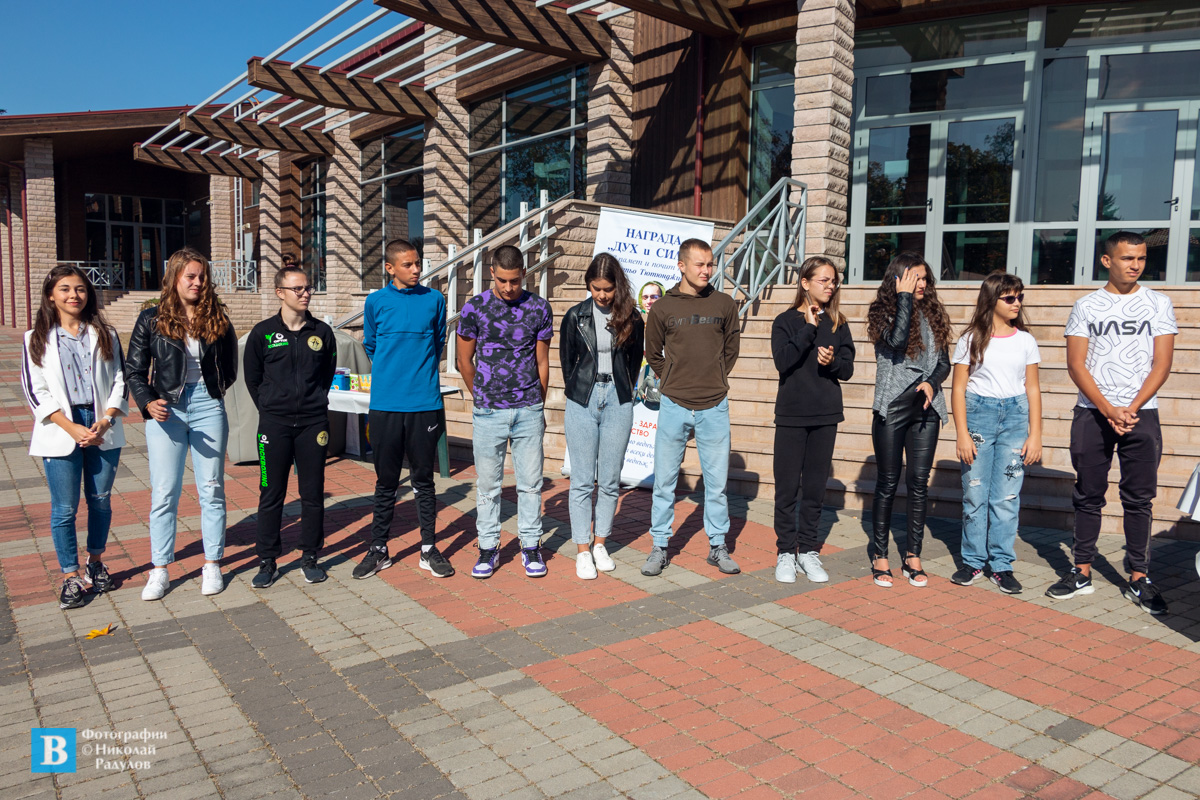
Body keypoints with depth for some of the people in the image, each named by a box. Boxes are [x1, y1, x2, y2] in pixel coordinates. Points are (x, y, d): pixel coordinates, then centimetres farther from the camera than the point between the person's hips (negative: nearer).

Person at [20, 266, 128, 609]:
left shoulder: (105, 335, 8)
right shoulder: (37, 339, 4)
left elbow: (120, 381, 5)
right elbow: (34, 391, -2)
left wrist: (105, 420, -10)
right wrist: (72, 428, -13)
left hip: (103, 429, 2)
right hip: (61, 432, -2)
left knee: (100, 500, 10)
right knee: (64, 508, 1)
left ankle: (95, 562, 28)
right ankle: (71, 576, 12)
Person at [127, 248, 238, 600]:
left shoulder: (217, 320, 5)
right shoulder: (152, 319, 2)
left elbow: (229, 369, 13)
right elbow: (134, 370, 0)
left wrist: (211, 393, 3)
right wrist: (148, 403, -14)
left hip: (208, 407, 1)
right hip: (166, 410, -1)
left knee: (211, 489, 6)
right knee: (164, 492, 3)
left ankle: (212, 565, 17)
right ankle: (160, 570, 14)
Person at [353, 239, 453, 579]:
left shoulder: (434, 299, 4)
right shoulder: (376, 302, 3)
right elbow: (371, 346, 15)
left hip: (425, 402, 0)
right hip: (385, 404, 0)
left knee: (423, 478, 9)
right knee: (386, 481, 9)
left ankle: (429, 549, 18)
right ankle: (379, 549, 20)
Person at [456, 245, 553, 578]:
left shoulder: (539, 308, 3)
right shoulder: (475, 308, -1)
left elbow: (542, 362, 10)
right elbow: (465, 360, 9)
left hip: (529, 410, 1)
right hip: (488, 413, -1)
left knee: (531, 482, 6)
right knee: (487, 484, 6)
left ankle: (531, 546, 20)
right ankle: (488, 548, 19)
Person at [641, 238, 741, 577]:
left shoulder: (725, 304, 4)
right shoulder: (663, 308, 1)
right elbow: (653, 354, 13)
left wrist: (715, 380, 10)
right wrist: (674, 382, 8)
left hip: (714, 407, 1)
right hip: (674, 405, -1)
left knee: (717, 481, 7)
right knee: (664, 481, 5)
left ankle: (717, 546, 21)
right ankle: (660, 546, 18)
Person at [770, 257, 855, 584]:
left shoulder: (837, 324, 9)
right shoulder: (786, 321, 0)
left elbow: (848, 369, 7)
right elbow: (783, 362, -15)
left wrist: (832, 361, -14)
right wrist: (809, 329, -16)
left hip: (826, 416, 3)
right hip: (791, 414, -3)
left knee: (815, 486, 7)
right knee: (787, 486, 1)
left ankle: (808, 551, 17)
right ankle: (786, 552, 11)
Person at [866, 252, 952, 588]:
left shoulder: (933, 314, 10)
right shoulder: (884, 311, -2)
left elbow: (944, 362, 11)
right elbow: (896, 340, -23)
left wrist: (932, 383, -9)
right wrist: (904, 297, -15)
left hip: (926, 409, 4)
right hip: (891, 408, -4)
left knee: (919, 483, 6)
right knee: (888, 484, 4)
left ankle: (913, 556, 16)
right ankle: (879, 555, 15)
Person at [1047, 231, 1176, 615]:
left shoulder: (1158, 304, 6)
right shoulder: (1086, 306, 5)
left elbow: (1161, 364, 0)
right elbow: (1076, 364, 0)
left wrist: (1131, 410, -11)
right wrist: (1108, 410, -11)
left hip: (1141, 414, 0)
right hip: (1092, 414, 0)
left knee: (1139, 499, 3)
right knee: (1088, 496, 6)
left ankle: (1138, 579, 11)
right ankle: (1082, 573, 14)